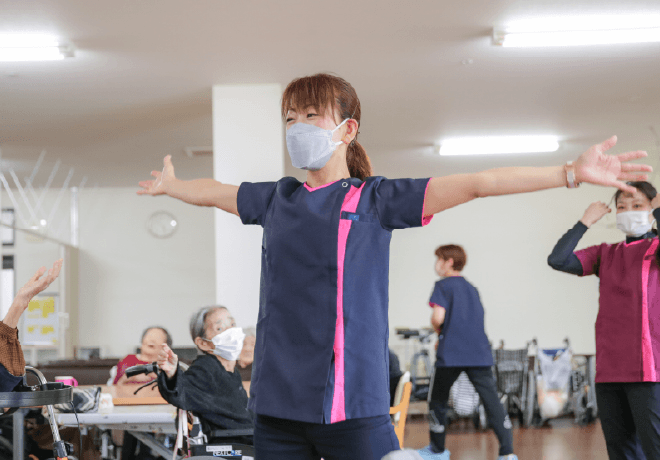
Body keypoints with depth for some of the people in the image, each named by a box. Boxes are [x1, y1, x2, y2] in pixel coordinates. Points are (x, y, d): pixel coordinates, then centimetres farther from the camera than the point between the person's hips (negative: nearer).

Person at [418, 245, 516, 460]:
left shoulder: (443, 286, 0)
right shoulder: (472, 289, 21)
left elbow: (438, 317, -13)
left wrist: (439, 330, 8)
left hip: (450, 354, -5)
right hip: (479, 353, 5)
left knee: (438, 400, 14)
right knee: (491, 400, -2)